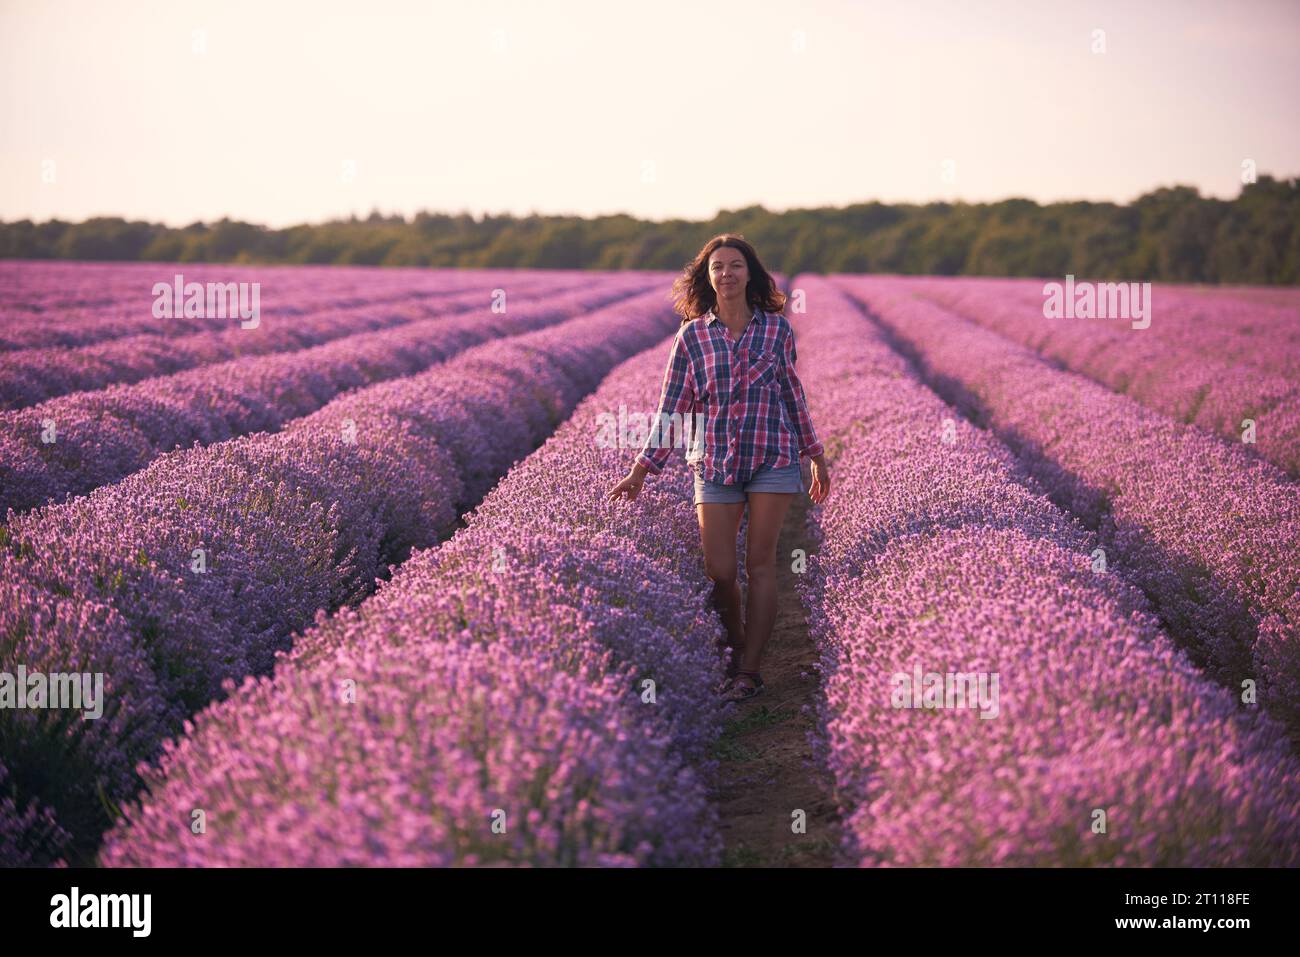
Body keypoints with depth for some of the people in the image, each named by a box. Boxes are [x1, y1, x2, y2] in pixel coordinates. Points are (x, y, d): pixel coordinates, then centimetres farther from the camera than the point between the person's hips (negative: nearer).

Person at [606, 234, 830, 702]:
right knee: (719, 571, -3)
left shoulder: (776, 328, 4)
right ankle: (735, 645, 23)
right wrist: (640, 472, 3)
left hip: (773, 457, 0)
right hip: (715, 463, 1)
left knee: (760, 563, -2)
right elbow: (673, 407, 6)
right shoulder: (692, 336, 3)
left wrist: (816, 456, 15)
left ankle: (749, 670, 4)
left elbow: (792, 394, 13)